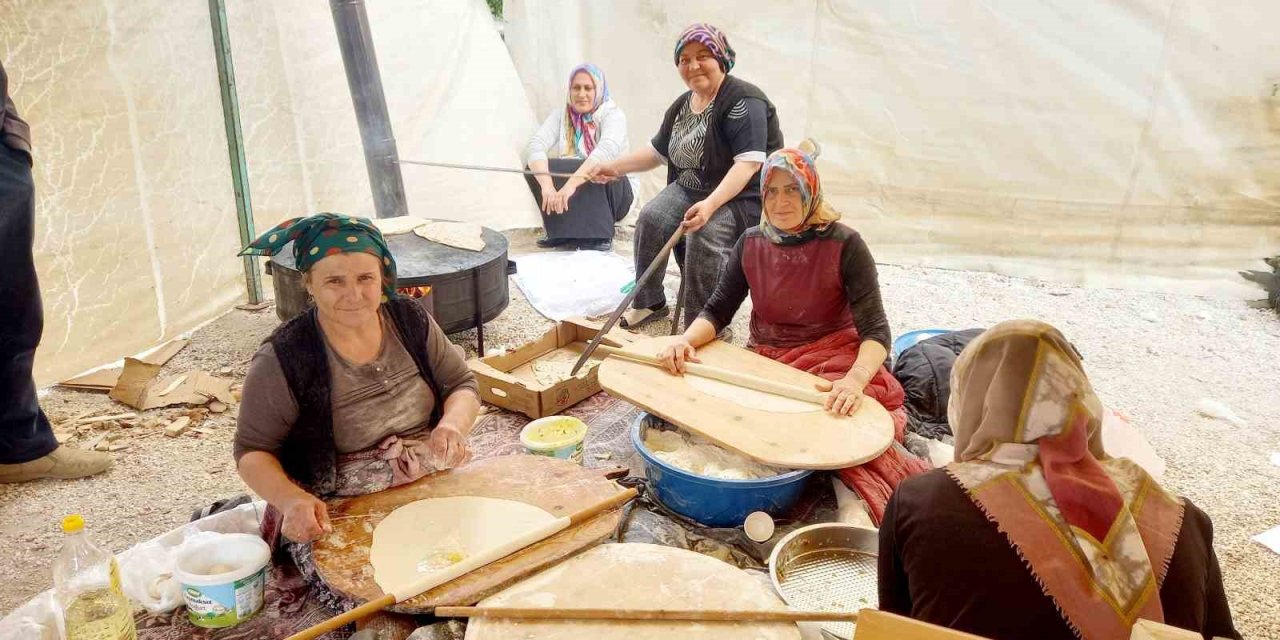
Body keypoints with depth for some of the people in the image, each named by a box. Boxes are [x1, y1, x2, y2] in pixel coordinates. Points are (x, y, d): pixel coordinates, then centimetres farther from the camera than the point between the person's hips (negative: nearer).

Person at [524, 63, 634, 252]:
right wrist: (547, 186, -37)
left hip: (612, 192, -4)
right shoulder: (561, 115, 1)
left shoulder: (612, 114, -10)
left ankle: (599, 235, -26)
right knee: (536, 167, -21)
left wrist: (571, 185, -47)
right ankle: (563, 233, -18)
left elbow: (607, 150, -32)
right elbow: (535, 145, -16)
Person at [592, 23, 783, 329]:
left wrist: (711, 204, -40)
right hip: (690, 189, 7)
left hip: (743, 195, -7)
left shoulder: (743, 101, -16)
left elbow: (749, 163, -27)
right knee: (651, 217, -20)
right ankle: (649, 302, -5)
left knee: (705, 233, -34)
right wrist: (615, 167, 11)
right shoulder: (681, 105, 10)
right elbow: (657, 151, 22)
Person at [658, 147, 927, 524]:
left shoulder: (844, 246, -10)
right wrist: (685, 340, -17)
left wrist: (855, 380, -36)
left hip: (831, 359, -5)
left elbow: (876, 331, -16)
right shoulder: (751, 244, 3)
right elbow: (717, 311, 6)